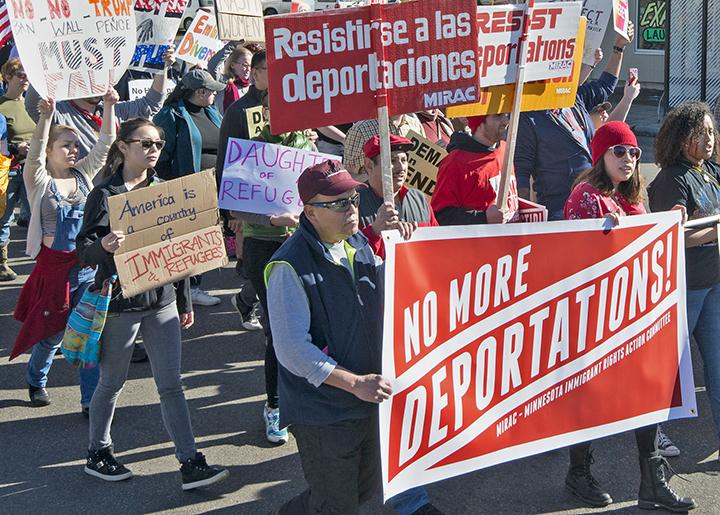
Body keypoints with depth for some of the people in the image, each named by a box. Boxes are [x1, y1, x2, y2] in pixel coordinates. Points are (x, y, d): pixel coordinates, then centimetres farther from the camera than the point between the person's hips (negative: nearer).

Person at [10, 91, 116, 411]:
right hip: (53, 265, -3)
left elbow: (105, 142, 1)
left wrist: (109, 107, -8)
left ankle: (91, 401, 8)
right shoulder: (40, 181, -4)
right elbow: (35, 151, -22)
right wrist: (46, 117, -35)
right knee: (52, 333, 10)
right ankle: (36, 381, 39)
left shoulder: (84, 174, 6)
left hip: (88, 266, 3)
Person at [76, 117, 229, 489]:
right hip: (119, 302, -4)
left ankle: (190, 464, 4)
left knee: (171, 384, 3)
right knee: (111, 383, 10)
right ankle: (98, 452, 30)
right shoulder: (105, 194, -8)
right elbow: (84, 249, -12)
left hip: (162, 301, 4)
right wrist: (103, 246, -36)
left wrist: (185, 301, 14)